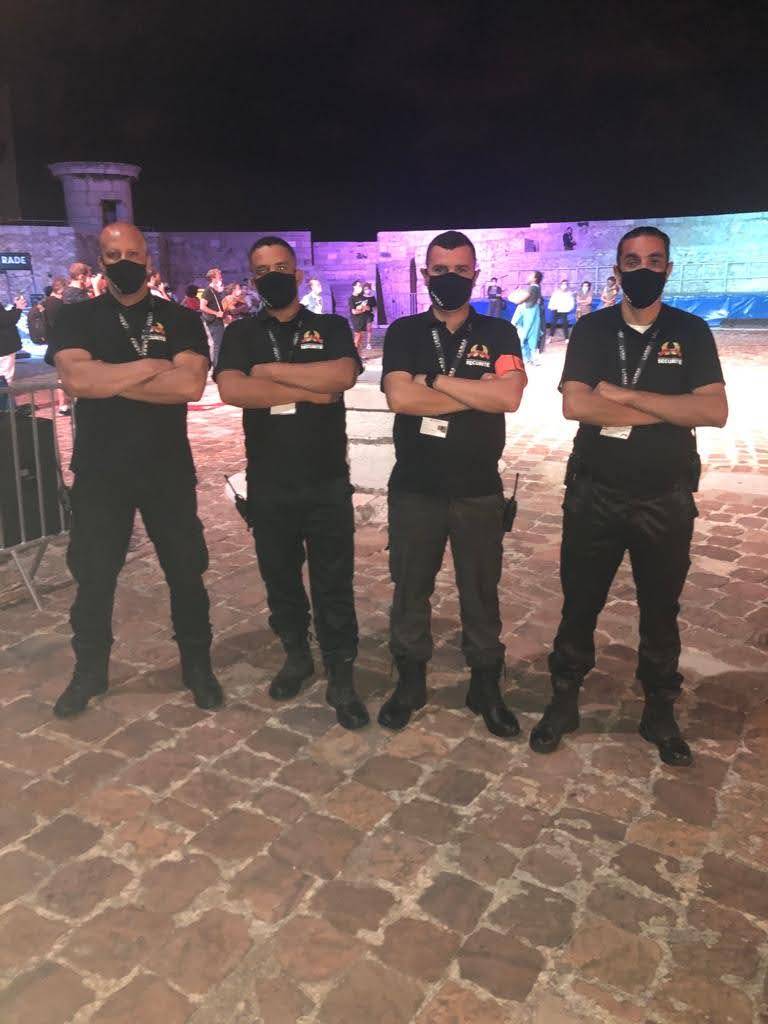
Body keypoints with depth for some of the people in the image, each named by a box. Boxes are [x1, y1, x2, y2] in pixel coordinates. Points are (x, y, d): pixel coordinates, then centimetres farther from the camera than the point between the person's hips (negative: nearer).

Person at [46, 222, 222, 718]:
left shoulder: (181, 319, 1)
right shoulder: (77, 318, 2)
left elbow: (191, 385, -16)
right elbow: (76, 378, -18)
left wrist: (109, 380, -16)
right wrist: (151, 366, -15)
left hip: (169, 469, 0)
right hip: (99, 471, 0)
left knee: (186, 571, 9)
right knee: (94, 575, 11)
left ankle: (197, 664, 28)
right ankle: (89, 671, 30)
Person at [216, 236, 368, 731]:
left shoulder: (332, 328, 5)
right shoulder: (240, 334, 6)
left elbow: (344, 375, -17)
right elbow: (231, 390, -14)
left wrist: (270, 370, -13)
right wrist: (309, 390, -15)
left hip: (328, 482, -1)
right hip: (268, 485, 2)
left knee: (334, 584, 3)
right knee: (280, 577, 15)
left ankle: (342, 677, 15)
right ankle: (297, 655, 35)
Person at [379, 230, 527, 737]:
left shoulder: (499, 333, 2)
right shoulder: (404, 332, 2)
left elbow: (509, 396, -17)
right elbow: (399, 397, -16)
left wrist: (435, 379, -15)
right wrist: (476, 392, -14)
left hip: (479, 490, 0)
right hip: (414, 487, 0)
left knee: (482, 592, 11)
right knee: (410, 589, 11)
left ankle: (486, 686, 28)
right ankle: (410, 681, 29)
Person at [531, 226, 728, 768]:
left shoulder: (691, 332, 0)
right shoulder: (592, 329, 0)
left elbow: (715, 411, -14)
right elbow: (575, 405, -16)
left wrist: (622, 395, -17)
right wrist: (667, 411, -15)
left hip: (667, 499, 1)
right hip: (594, 494, 0)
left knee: (661, 610, 13)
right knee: (580, 604, 10)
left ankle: (661, 712, 31)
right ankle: (563, 701, 28)